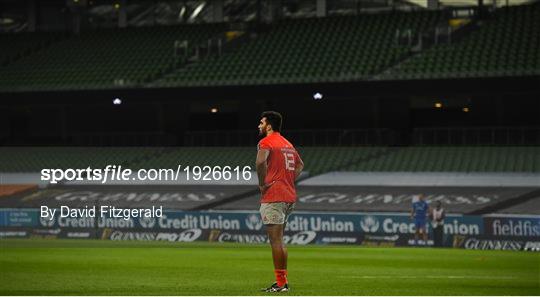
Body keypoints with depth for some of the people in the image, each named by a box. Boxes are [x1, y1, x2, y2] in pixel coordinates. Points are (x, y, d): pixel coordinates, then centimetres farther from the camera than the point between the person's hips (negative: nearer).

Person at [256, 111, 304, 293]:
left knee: (276, 240, -7)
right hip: (289, 196, 9)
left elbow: (260, 161, -29)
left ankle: (280, 283, -8)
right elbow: (300, 164, 32)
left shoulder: (266, 142, -9)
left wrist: (262, 184, -17)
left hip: (273, 197, -9)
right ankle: (283, 281, 16)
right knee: (279, 240, 15)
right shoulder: (287, 144, 19)